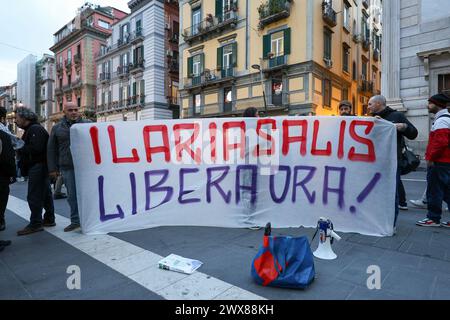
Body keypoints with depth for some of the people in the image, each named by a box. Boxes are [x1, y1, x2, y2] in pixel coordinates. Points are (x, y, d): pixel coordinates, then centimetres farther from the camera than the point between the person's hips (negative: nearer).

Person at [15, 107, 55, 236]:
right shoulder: (30, 129, 20)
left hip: (38, 166, -10)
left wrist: (19, 148, -13)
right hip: (39, 166, 10)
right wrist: (19, 146, 1)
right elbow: (28, 147, 18)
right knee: (45, 193, 13)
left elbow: (36, 148, -24)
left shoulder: (35, 129, -12)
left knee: (33, 196, -7)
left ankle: (35, 224, -1)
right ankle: (49, 219, 22)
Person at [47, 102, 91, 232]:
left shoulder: (88, 124, 5)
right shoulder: (57, 128, 11)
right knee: (72, 195, 6)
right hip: (67, 168, 2)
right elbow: (51, 149, 13)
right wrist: (53, 168, 8)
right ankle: (75, 221, 17)